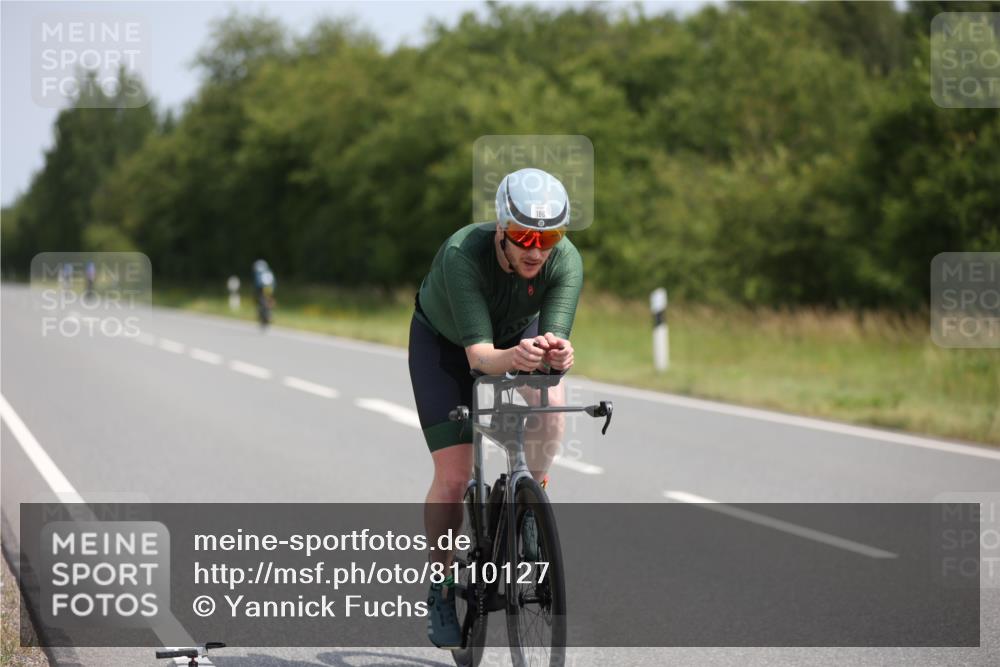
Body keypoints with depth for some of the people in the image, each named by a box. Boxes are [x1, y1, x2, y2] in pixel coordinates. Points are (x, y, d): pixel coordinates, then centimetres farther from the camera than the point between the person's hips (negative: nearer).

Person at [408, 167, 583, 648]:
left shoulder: (566, 261, -31)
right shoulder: (462, 253, -39)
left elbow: (553, 338, -40)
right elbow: (478, 354, -45)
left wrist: (555, 354, -64)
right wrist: (512, 358, -66)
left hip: (519, 334, 3)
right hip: (444, 341, -3)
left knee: (552, 404, -28)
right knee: (453, 474, -12)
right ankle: (440, 587, 6)